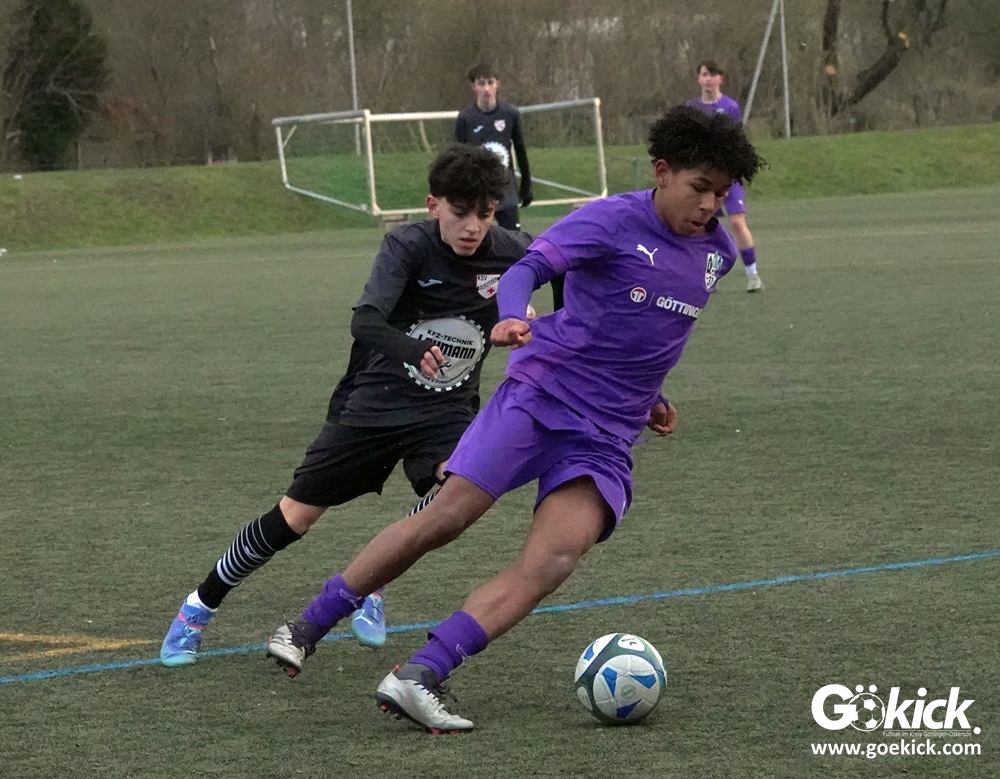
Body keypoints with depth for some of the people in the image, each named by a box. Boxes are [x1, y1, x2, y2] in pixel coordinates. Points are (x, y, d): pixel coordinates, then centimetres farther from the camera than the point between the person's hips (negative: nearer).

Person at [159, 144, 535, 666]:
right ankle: (199, 607, 24)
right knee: (292, 517, 1)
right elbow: (365, 320, -36)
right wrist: (411, 350, -56)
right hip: (373, 402, -2)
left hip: (447, 409, 2)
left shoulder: (509, 252, -14)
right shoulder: (409, 245, -22)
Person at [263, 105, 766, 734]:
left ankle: (418, 679, -24)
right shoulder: (613, 221, -8)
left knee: (549, 568, -17)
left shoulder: (718, 252, 11)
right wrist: (513, 319, -42)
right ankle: (307, 628, 10)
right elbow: (530, 267, -23)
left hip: (605, 439, 4)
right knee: (443, 520, -8)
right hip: (538, 397, -4)